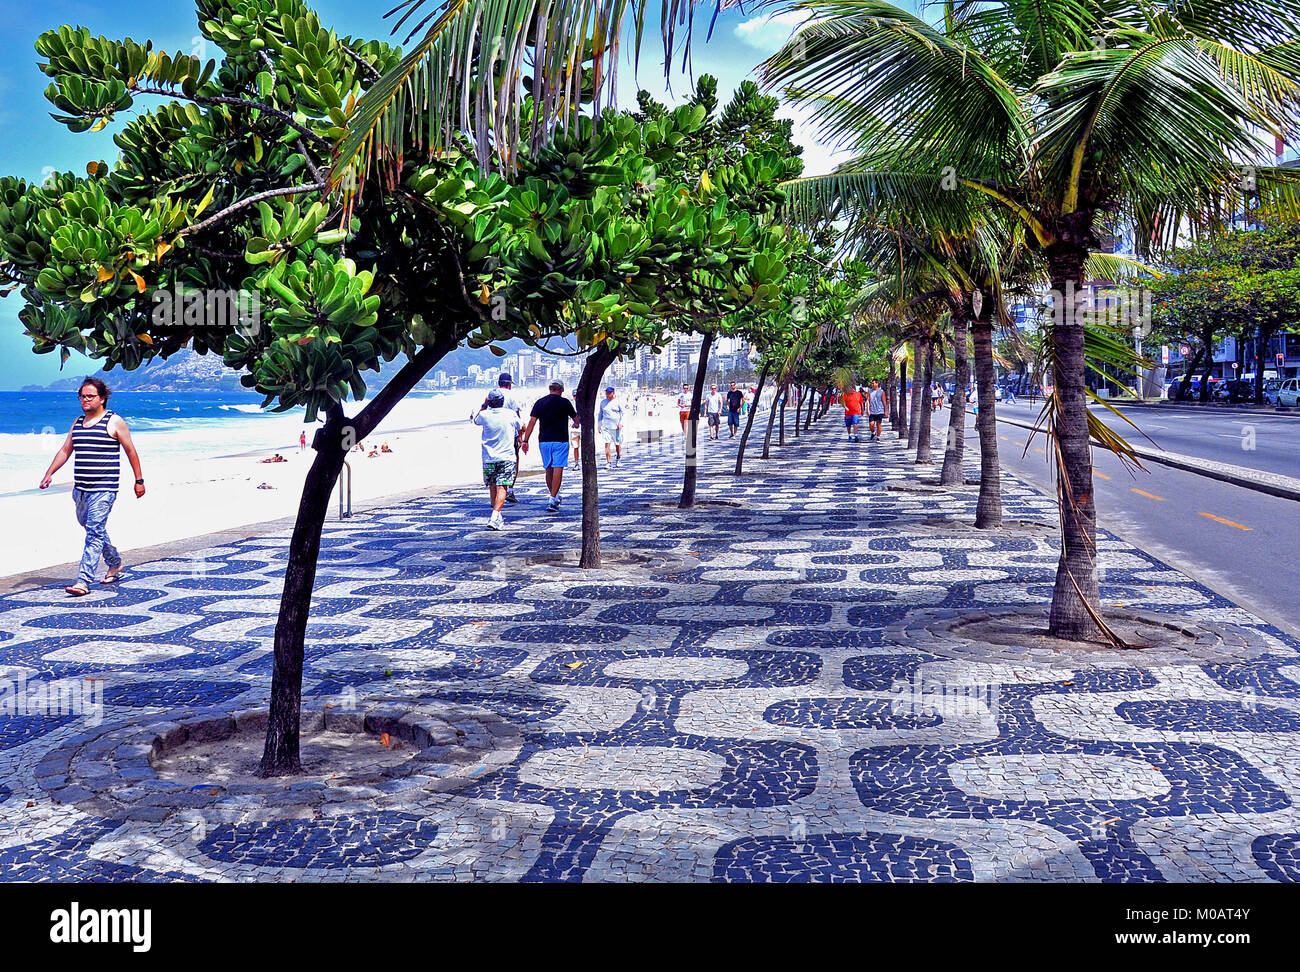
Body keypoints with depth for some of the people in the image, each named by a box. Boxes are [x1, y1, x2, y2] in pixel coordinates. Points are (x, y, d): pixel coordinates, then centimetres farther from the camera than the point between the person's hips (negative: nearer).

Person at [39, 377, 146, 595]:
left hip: (104, 488, -7)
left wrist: (139, 480, 1)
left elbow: (130, 451, 1)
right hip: (80, 488, 7)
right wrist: (49, 474, 9)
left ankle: (83, 581, -14)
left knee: (95, 532, -12)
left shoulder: (114, 421, -3)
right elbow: (65, 450, 19)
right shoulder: (77, 422, 14)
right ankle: (115, 564, 35)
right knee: (90, 528, 16)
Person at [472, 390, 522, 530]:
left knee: (492, 487, 15)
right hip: (507, 457, -2)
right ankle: (495, 517, -22)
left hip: (489, 457, 2)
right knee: (502, 487, -7)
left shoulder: (485, 415, -3)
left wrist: (484, 405, 24)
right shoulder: (511, 414, -3)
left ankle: (497, 517, 25)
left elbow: (475, 421, 21)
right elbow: (520, 429, 15)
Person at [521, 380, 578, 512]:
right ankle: (553, 501, -13)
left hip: (544, 441, 4)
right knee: (558, 469, -5)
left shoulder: (539, 402, 4)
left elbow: (532, 421, -2)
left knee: (549, 469, 15)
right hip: (560, 441, -4)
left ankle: (555, 497, 27)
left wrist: (525, 440, -1)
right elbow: (576, 419, 7)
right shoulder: (564, 402, -4)